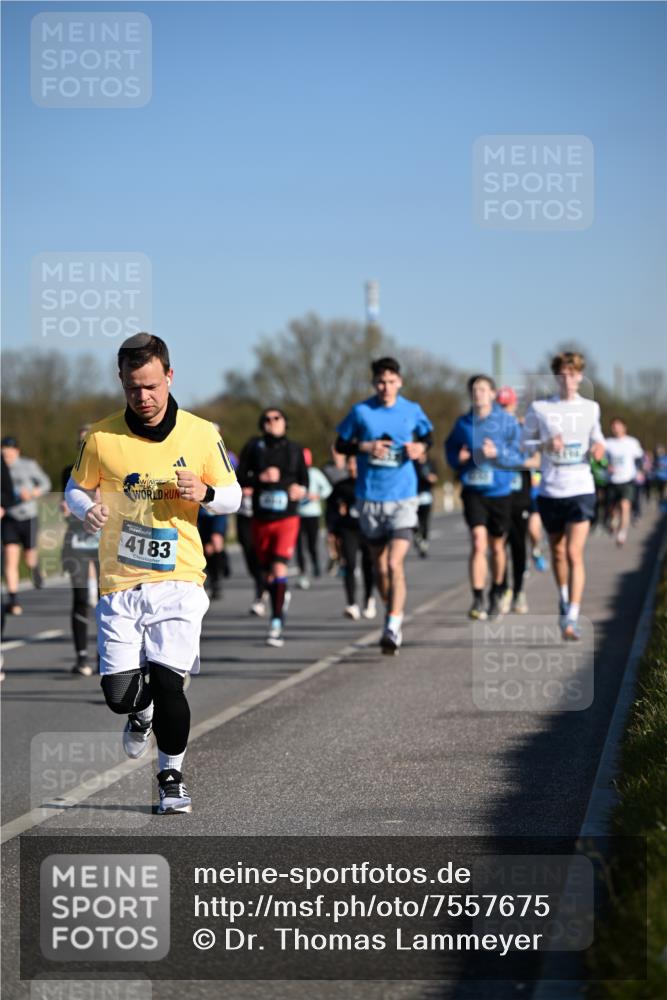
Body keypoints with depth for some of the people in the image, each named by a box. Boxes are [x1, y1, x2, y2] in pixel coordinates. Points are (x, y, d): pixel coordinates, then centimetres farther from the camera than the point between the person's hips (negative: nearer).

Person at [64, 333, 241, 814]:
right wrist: (88, 509, -12)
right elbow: (75, 489, 12)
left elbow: (233, 495, 9)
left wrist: (205, 493, -14)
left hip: (178, 579, -1)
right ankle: (142, 711, 36)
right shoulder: (101, 438, -1)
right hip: (119, 582, 1)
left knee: (167, 681, -14)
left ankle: (172, 775, 10)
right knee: (119, 692, -4)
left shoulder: (202, 434, -1)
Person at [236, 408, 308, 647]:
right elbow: (239, 479, -2)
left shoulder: (295, 450, 4)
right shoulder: (254, 446, 0)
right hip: (261, 519, 2)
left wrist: (300, 489, -8)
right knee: (267, 574, 13)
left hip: (287, 519, -2)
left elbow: (304, 479, 14)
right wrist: (261, 477, -19)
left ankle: (277, 625, -18)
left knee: (279, 568, -18)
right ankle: (282, 598, 46)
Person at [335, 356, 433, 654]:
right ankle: (394, 613, 31)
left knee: (395, 563, -16)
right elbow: (340, 445, 7)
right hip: (370, 498, 2)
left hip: (403, 498, -2)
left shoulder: (412, 411, 3)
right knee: (380, 566, 10)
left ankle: (393, 627, -18)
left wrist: (421, 447, -3)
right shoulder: (361, 412, 0)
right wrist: (365, 447, -11)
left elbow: (427, 436, 19)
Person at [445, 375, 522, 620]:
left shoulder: (507, 422, -3)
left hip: (499, 492, 0)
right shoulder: (463, 423, 4)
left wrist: (498, 452, -21)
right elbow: (451, 451, 14)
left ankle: (496, 596, 34)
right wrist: (459, 458, -8)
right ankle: (478, 599, -15)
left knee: (497, 547, 13)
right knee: (478, 543, -16)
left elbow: (519, 456, -5)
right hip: (473, 491, 0)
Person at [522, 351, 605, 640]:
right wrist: (546, 444, -14)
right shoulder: (539, 408, 1)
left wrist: (598, 446, -3)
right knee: (557, 552, 15)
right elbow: (524, 442, 6)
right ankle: (564, 601, 39)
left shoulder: (590, 408, 6)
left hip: (581, 490, -1)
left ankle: (572, 619, -17)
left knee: (574, 554, -13)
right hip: (550, 490, 1)